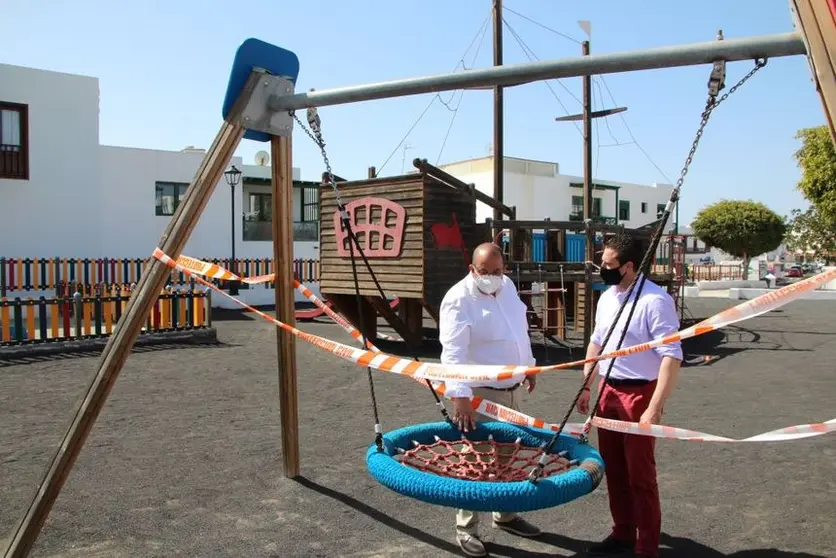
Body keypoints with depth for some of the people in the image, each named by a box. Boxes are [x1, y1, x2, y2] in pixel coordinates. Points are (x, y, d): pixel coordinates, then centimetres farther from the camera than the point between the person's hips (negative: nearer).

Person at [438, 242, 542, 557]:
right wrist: (459, 395, -37)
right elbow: (453, 352, -29)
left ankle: (505, 515, 39)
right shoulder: (459, 299, -21)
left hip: (510, 390, 8)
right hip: (478, 394, -8)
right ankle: (466, 528, 16)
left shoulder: (507, 286, 4)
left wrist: (529, 365, 23)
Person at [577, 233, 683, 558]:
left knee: (640, 474, 4)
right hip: (607, 390, 8)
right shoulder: (606, 298, 6)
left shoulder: (655, 300, -19)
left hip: (638, 394, -8)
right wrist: (586, 387, 16)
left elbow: (671, 356, -23)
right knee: (613, 468, 17)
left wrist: (655, 408, -27)